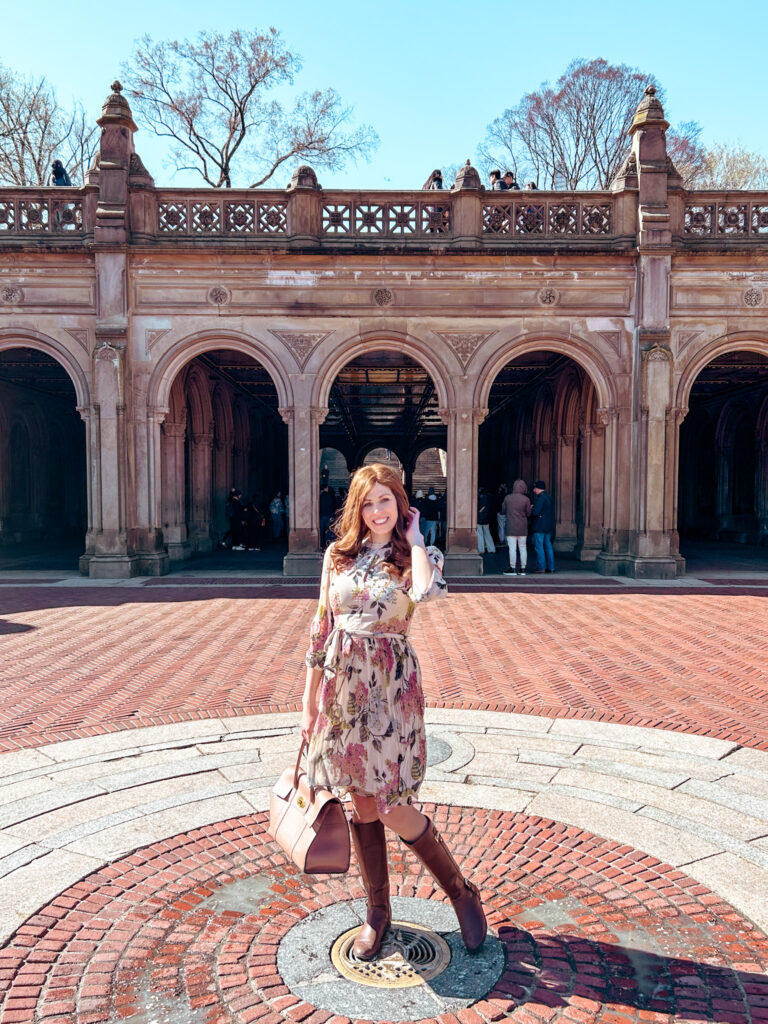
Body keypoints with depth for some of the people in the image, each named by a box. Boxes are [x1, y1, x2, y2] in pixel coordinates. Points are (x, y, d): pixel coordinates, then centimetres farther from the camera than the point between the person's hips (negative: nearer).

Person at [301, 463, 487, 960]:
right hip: (343, 685, 4)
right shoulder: (339, 555, 5)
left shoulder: (421, 557, -3)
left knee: (393, 809, -2)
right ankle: (378, 912, 31)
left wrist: (414, 540, -12)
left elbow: (424, 590, -29)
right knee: (362, 805, 12)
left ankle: (462, 891, 22)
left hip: (391, 687, -3)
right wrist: (310, 697, 8)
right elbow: (322, 627, 8)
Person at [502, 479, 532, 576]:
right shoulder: (526, 499, -6)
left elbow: (503, 511, 4)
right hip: (522, 528, 1)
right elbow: (528, 514, -1)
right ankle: (523, 569, 13)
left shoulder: (508, 498, -4)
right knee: (523, 548, 9)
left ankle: (512, 569, 0)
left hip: (511, 527, -1)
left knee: (512, 548, -1)